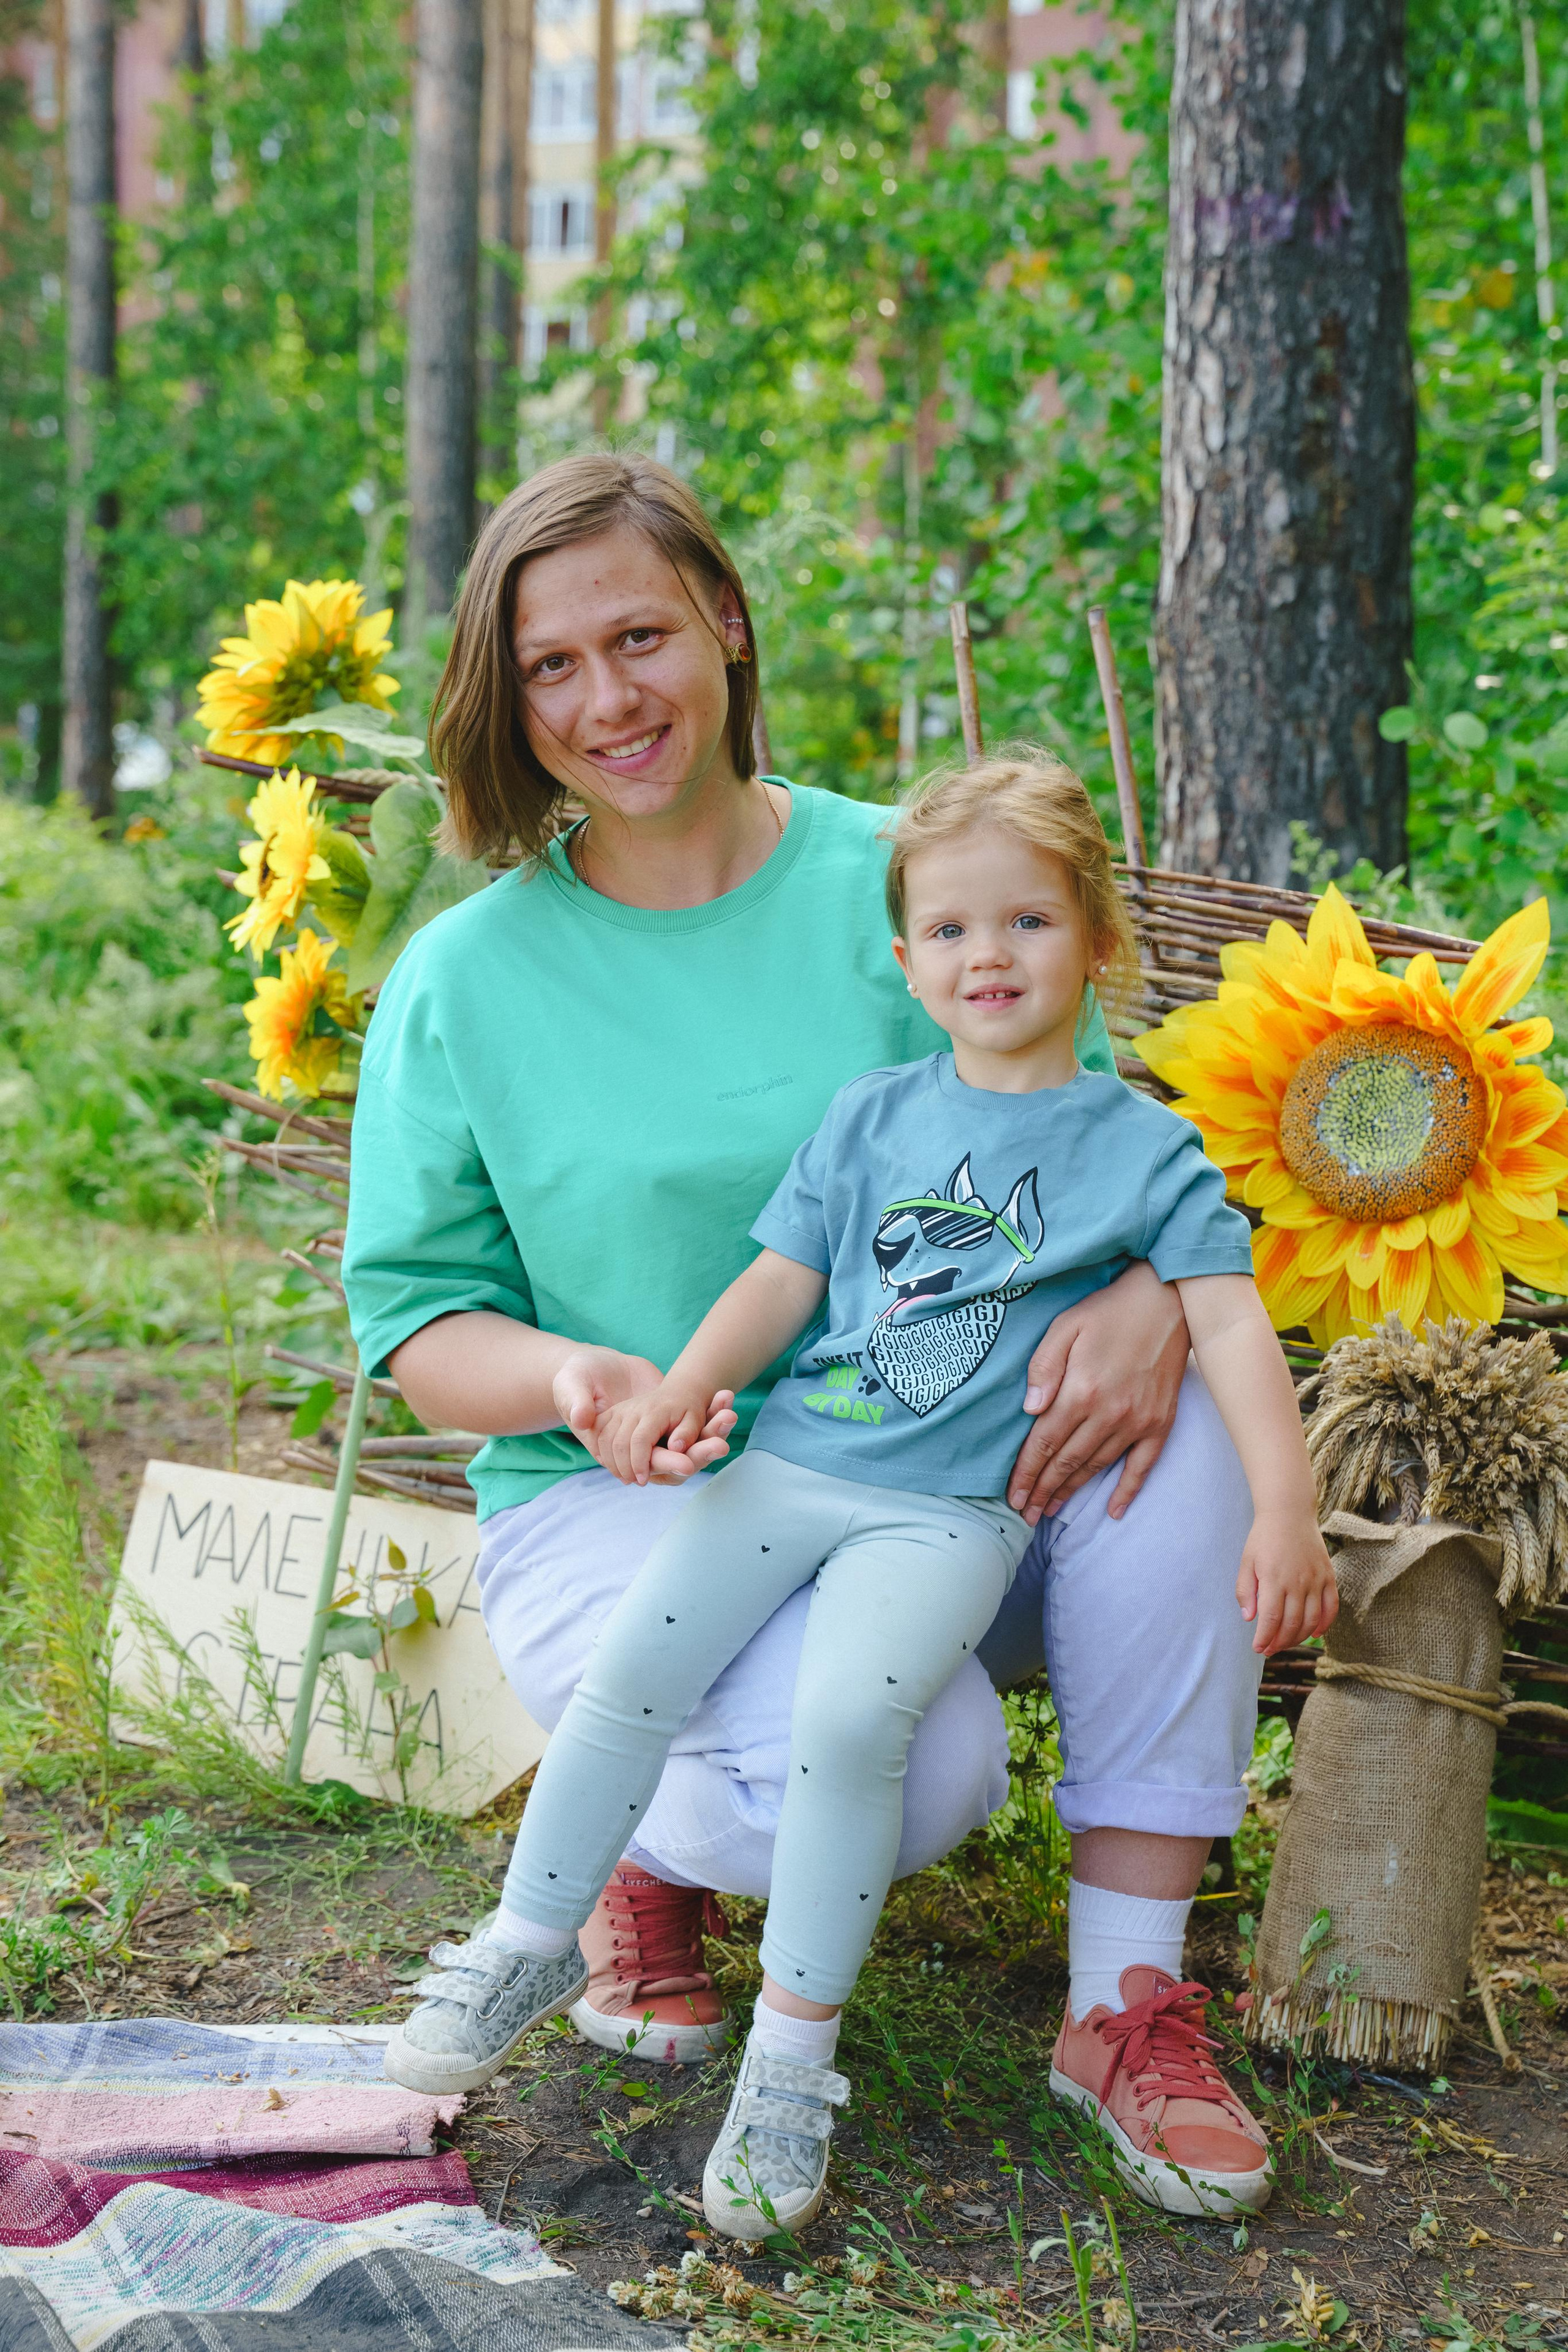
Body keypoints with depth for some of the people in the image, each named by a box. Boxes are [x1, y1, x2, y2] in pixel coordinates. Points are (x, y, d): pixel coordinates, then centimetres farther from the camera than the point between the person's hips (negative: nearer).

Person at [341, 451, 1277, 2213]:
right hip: (622, 1502, -2)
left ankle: (1126, 1988, -17)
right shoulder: (467, 977, 0)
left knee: (1177, 1405, -27)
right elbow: (412, 1320, 3)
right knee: (918, 1765, -32)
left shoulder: (904, 890, 1)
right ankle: (654, 1850, 6)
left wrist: (1145, 1294, -24)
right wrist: (570, 1379, -21)